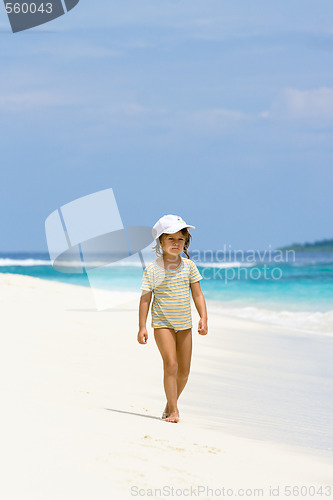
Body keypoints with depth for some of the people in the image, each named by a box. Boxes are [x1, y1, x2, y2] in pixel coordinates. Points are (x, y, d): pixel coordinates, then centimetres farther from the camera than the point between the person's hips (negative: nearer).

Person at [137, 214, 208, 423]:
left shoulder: (189, 265, 1)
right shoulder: (153, 269, -8)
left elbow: (197, 294, 4)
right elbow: (145, 298, -5)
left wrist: (203, 318, -6)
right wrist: (142, 327, -9)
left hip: (184, 324, 4)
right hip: (162, 323, -4)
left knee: (184, 370, 7)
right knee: (171, 364, -16)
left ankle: (171, 404, 27)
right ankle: (173, 410, -9)